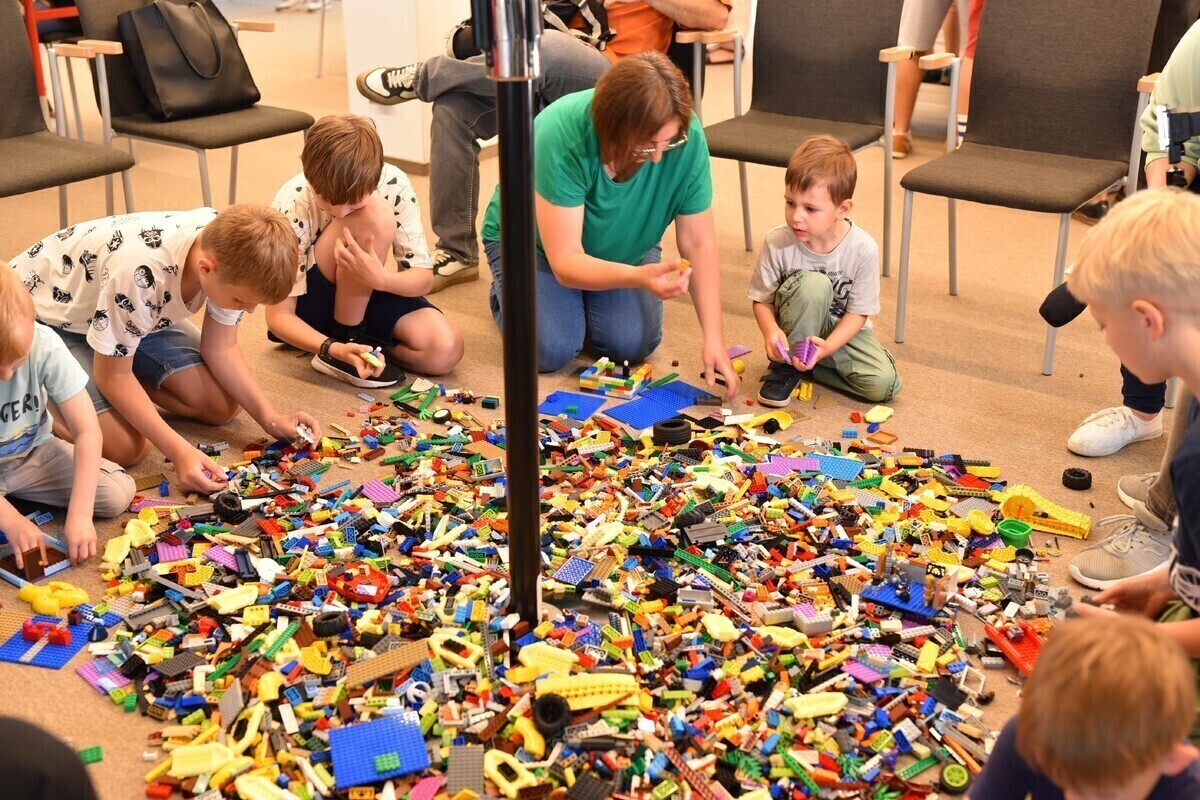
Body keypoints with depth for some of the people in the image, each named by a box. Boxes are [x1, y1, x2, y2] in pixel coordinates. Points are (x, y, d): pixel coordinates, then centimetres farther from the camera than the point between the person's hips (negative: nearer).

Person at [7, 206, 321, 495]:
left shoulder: (230, 253, -23)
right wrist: (179, 451, -34)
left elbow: (221, 349, -9)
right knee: (126, 447, -22)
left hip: (142, 311, 6)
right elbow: (112, 375, -28)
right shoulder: (140, 273, -42)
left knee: (224, 406, -6)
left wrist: (271, 419, -19)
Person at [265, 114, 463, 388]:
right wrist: (334, 348, -41)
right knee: (374, 217, -33)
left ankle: (356, 335, 0)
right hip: (308, 305, -4)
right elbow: (278, 315, -23)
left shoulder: (393, 185, -21)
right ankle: (345, 337, -18)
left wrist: (380, 279, -38)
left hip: (365, 294, 4)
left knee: (446, 350, -25)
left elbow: (424, 277, -15)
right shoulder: (292, 206, -27)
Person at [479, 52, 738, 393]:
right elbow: (566, 262, -37)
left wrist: (713, 338, -29)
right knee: (551, 350, -19)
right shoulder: (562, 135, -39)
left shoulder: (686, 136, -29)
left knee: (632, 345, -17)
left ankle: (582, 302, 16)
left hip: (623, 249, 3)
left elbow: (699, 244, -21)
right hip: (535, 241, -3)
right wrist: (640, 277, -55)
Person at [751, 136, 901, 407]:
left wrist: (827, 346, -30)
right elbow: (762, 299, -10)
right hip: (795, 328, -2)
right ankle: (786, 364, -14)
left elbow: (858, 312, -14)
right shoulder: (777, 243, -21)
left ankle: (804, 361, 0)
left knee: (883, 384, -21)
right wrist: (771, 330, -31)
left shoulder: (863, 249, -21)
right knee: (813, 284, -34)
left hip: (841, 330, 2)